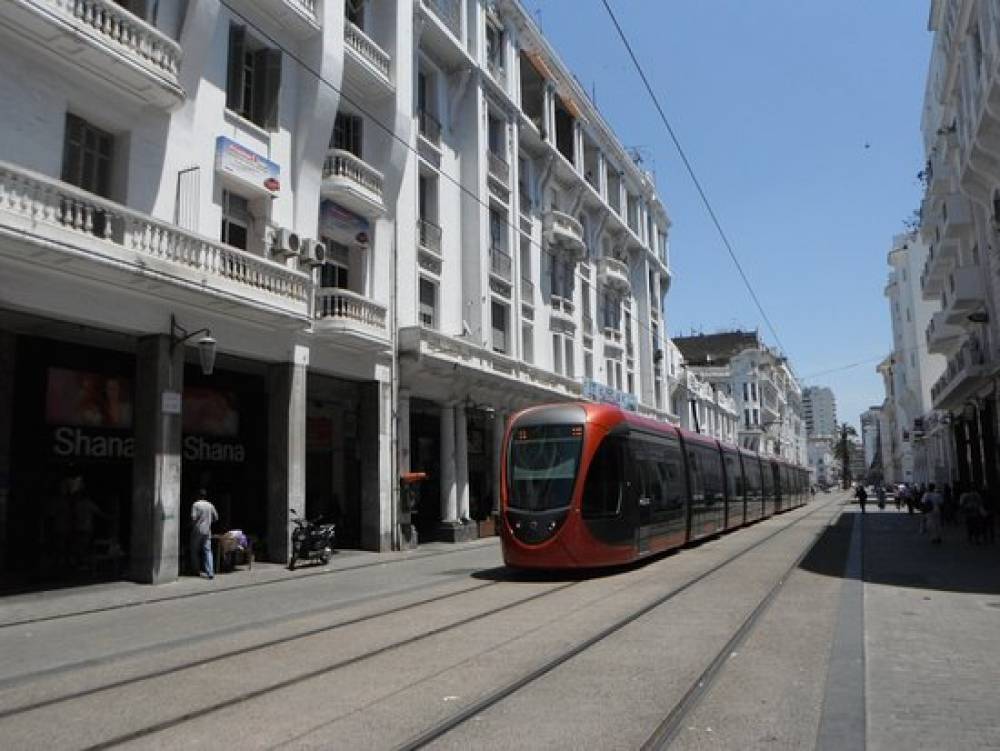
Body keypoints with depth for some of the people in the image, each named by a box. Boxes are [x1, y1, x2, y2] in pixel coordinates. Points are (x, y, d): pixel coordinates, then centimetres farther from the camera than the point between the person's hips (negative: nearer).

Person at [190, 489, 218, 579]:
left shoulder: (196, 504, -8)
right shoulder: (210, 505, 5)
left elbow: (193, 517, -16)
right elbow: (216, 518, 10)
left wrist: (191, 525, 3)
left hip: (197, 530, -3)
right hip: (207, 531, 3)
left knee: (195, 551, 11)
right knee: (208, 551, 1)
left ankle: (196, 571, 16)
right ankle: (210, 572, -10)